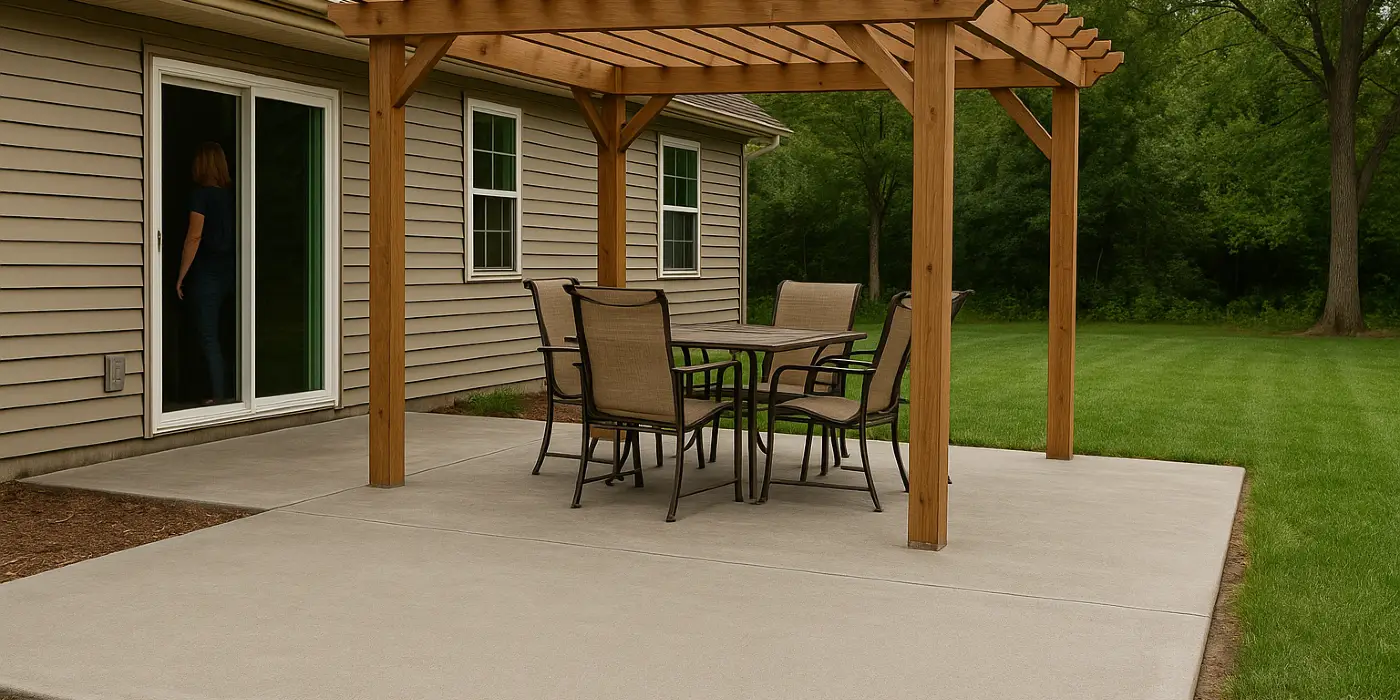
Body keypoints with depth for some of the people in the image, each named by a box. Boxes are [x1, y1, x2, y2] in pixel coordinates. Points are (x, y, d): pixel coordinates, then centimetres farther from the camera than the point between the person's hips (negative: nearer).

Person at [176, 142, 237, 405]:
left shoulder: (201, 194, -10)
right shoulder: (232, 194, 7)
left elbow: (195, 237, -13)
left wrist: (181, 276, -8)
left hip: (206, 273, -6)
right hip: (230, 272, 6)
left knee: (208, 337, -2)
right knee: (215, 334, 15)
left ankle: (218, 395, -5)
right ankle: (223, 391, 14)